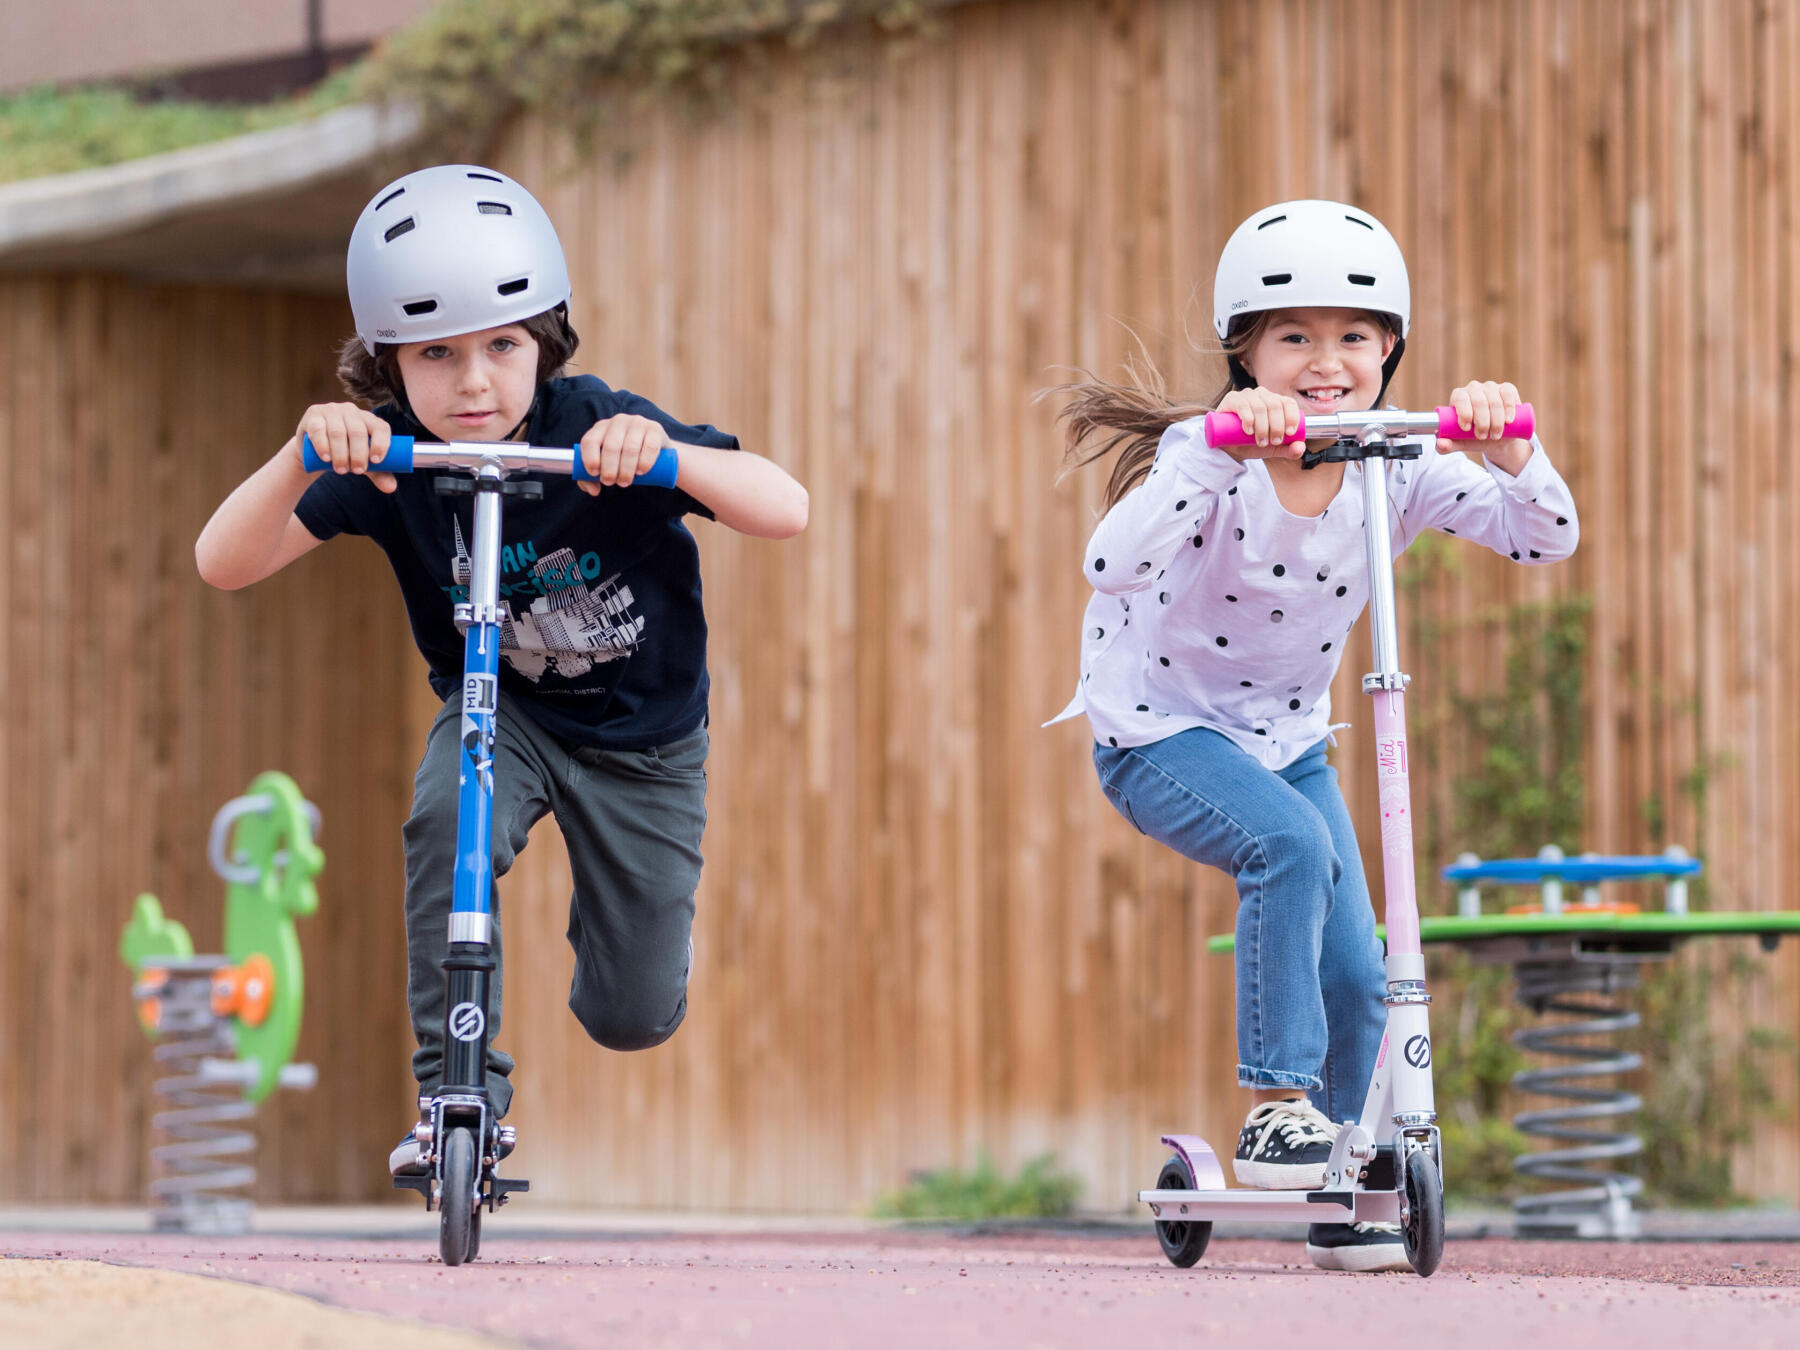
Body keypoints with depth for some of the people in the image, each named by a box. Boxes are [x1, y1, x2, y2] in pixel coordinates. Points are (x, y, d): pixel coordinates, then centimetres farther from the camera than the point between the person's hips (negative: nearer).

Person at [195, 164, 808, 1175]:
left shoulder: (599, 430, -26)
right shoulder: (384, 460, -19)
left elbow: (787, 510, -34)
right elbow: (225, 564, -26)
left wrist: (669, 456, -53)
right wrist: (301, 457, -45)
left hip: (642, 735, -1)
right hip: (499, 709, 1)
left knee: (631, 1019, 2)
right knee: (449, 817, -35)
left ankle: (637, 910, 40)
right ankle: (458, 1087, -21)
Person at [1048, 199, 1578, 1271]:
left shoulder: (1397, 466, -9)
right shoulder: (1211, 456, -23)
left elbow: (1546, 540, -16)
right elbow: (1114, 568, -42)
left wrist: (1510, 446, -35)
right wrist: (1217, 444, -52)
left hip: (1287, 737, 5)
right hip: (1162, 731, -5)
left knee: (1356, 975, -4)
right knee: (1291, 847, -33)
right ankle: (1276, 1111, -25)